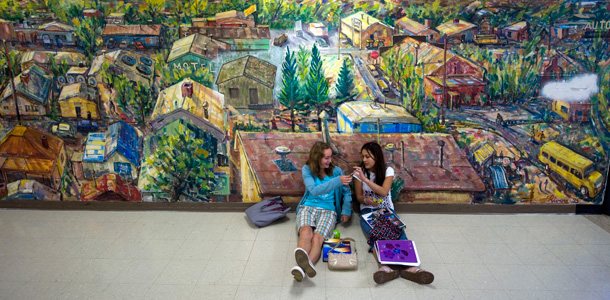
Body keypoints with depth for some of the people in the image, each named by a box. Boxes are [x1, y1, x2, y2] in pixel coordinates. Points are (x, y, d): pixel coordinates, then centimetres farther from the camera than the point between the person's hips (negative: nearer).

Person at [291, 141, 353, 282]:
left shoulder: (336, 171, 9)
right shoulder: (307, 169, 2)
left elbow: (346, 192, 18)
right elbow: (314, 190, -12)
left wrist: (346, 211, 3)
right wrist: (337, 181, -20)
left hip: (328, 210, 1)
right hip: (308, 207, 0)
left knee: (317, 239, -31)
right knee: (306, 232, -36)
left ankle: (301, 267, -56)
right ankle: (305, 263, -63)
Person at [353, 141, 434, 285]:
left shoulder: (388, 170, 1)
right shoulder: (359, 171, 3)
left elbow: (384, 192, -15)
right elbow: (359, 196, 6)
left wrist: (365, 179, -24)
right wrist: (366, 200, -18)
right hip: (367, 210, 0)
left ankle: (409, 266, -53)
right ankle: (385, 266, -58)